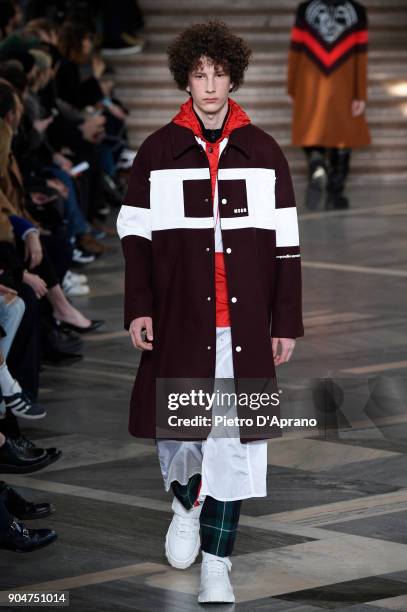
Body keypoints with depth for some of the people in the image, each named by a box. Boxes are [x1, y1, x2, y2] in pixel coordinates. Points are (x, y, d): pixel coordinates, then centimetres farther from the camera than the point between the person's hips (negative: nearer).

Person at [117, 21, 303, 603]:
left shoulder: (263, 152, 7)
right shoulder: (158, 151, 6)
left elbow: (285, 243, 8)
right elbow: (135, 234, 7)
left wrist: (287, 321, 4)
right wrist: (139, 308, -2)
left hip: (245, 325, 0)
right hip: (179, 320, 0)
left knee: (233, 437, -1)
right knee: (175, 427, 2)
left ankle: (216, 564, 7)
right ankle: (186, 503, 36)